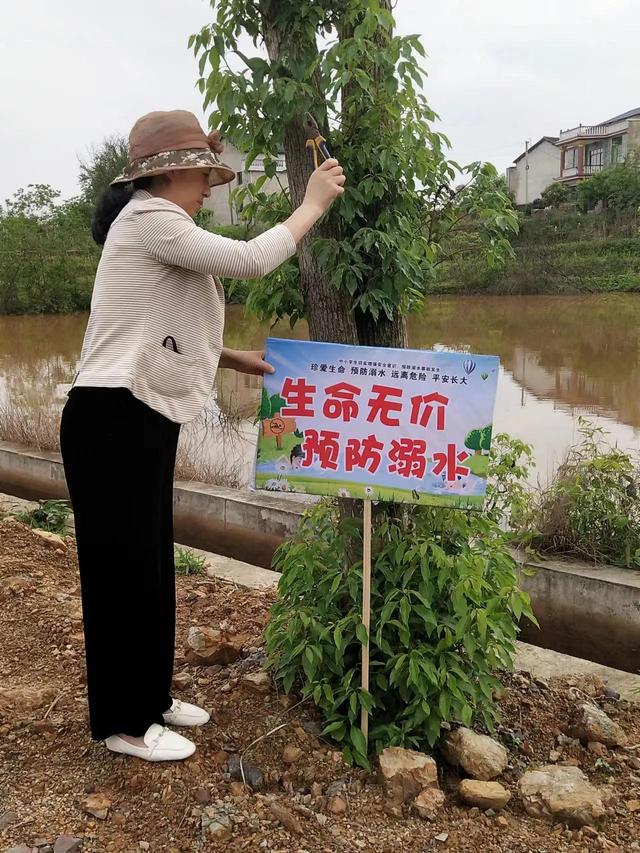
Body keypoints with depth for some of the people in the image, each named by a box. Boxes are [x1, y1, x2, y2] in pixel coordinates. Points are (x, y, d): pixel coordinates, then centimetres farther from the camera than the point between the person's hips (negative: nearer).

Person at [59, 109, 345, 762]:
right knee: (123, 569, 0)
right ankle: (122, 722, 15)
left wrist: (240, 360, 11)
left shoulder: (159, 227, 19)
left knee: (151, 566, 16)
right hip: (113, 420, -10)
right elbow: (251, 260, -20)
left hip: (144, 420, 10)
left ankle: (150, 698, 31)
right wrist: (313, 203, -7)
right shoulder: (147, 219, -13)